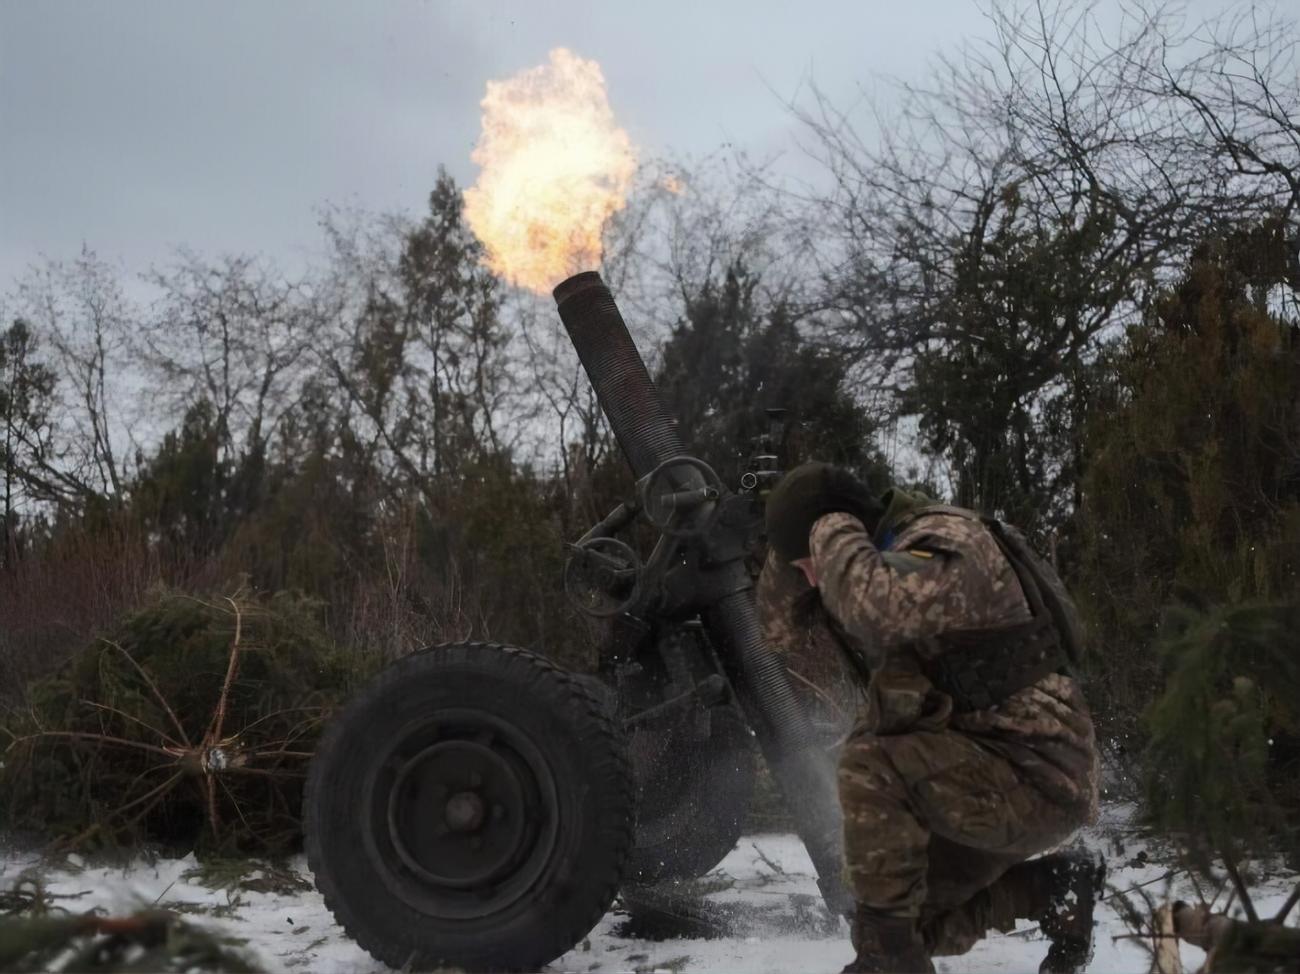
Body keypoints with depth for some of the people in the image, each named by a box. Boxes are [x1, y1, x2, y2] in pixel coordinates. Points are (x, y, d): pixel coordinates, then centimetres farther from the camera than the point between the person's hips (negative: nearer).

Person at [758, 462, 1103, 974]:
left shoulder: (948, 543, -17)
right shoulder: (879, 573, 10)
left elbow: (872, 604, -37)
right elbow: (785, 625, 15)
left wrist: (831, 531, -19)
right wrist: (794, 554, 0)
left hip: (1034, 773, -10)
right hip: (978, 778, 10)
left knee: (871, 764, -29)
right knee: (912, 922, 14)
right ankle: (1054, 887, 18)